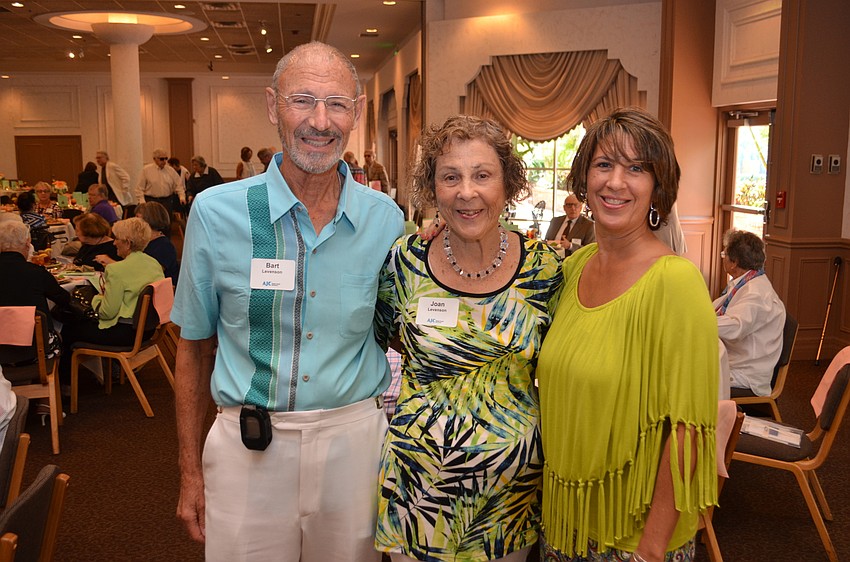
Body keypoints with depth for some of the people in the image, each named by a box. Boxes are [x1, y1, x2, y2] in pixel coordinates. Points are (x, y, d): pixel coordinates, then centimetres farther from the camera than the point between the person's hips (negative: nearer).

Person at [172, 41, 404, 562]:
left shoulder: (387, 219, -3)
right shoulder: (216, 212, -8)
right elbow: (195, 346, 1)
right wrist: (191, 472, 2)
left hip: (356, 439, 2)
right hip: (248, 445, -1)